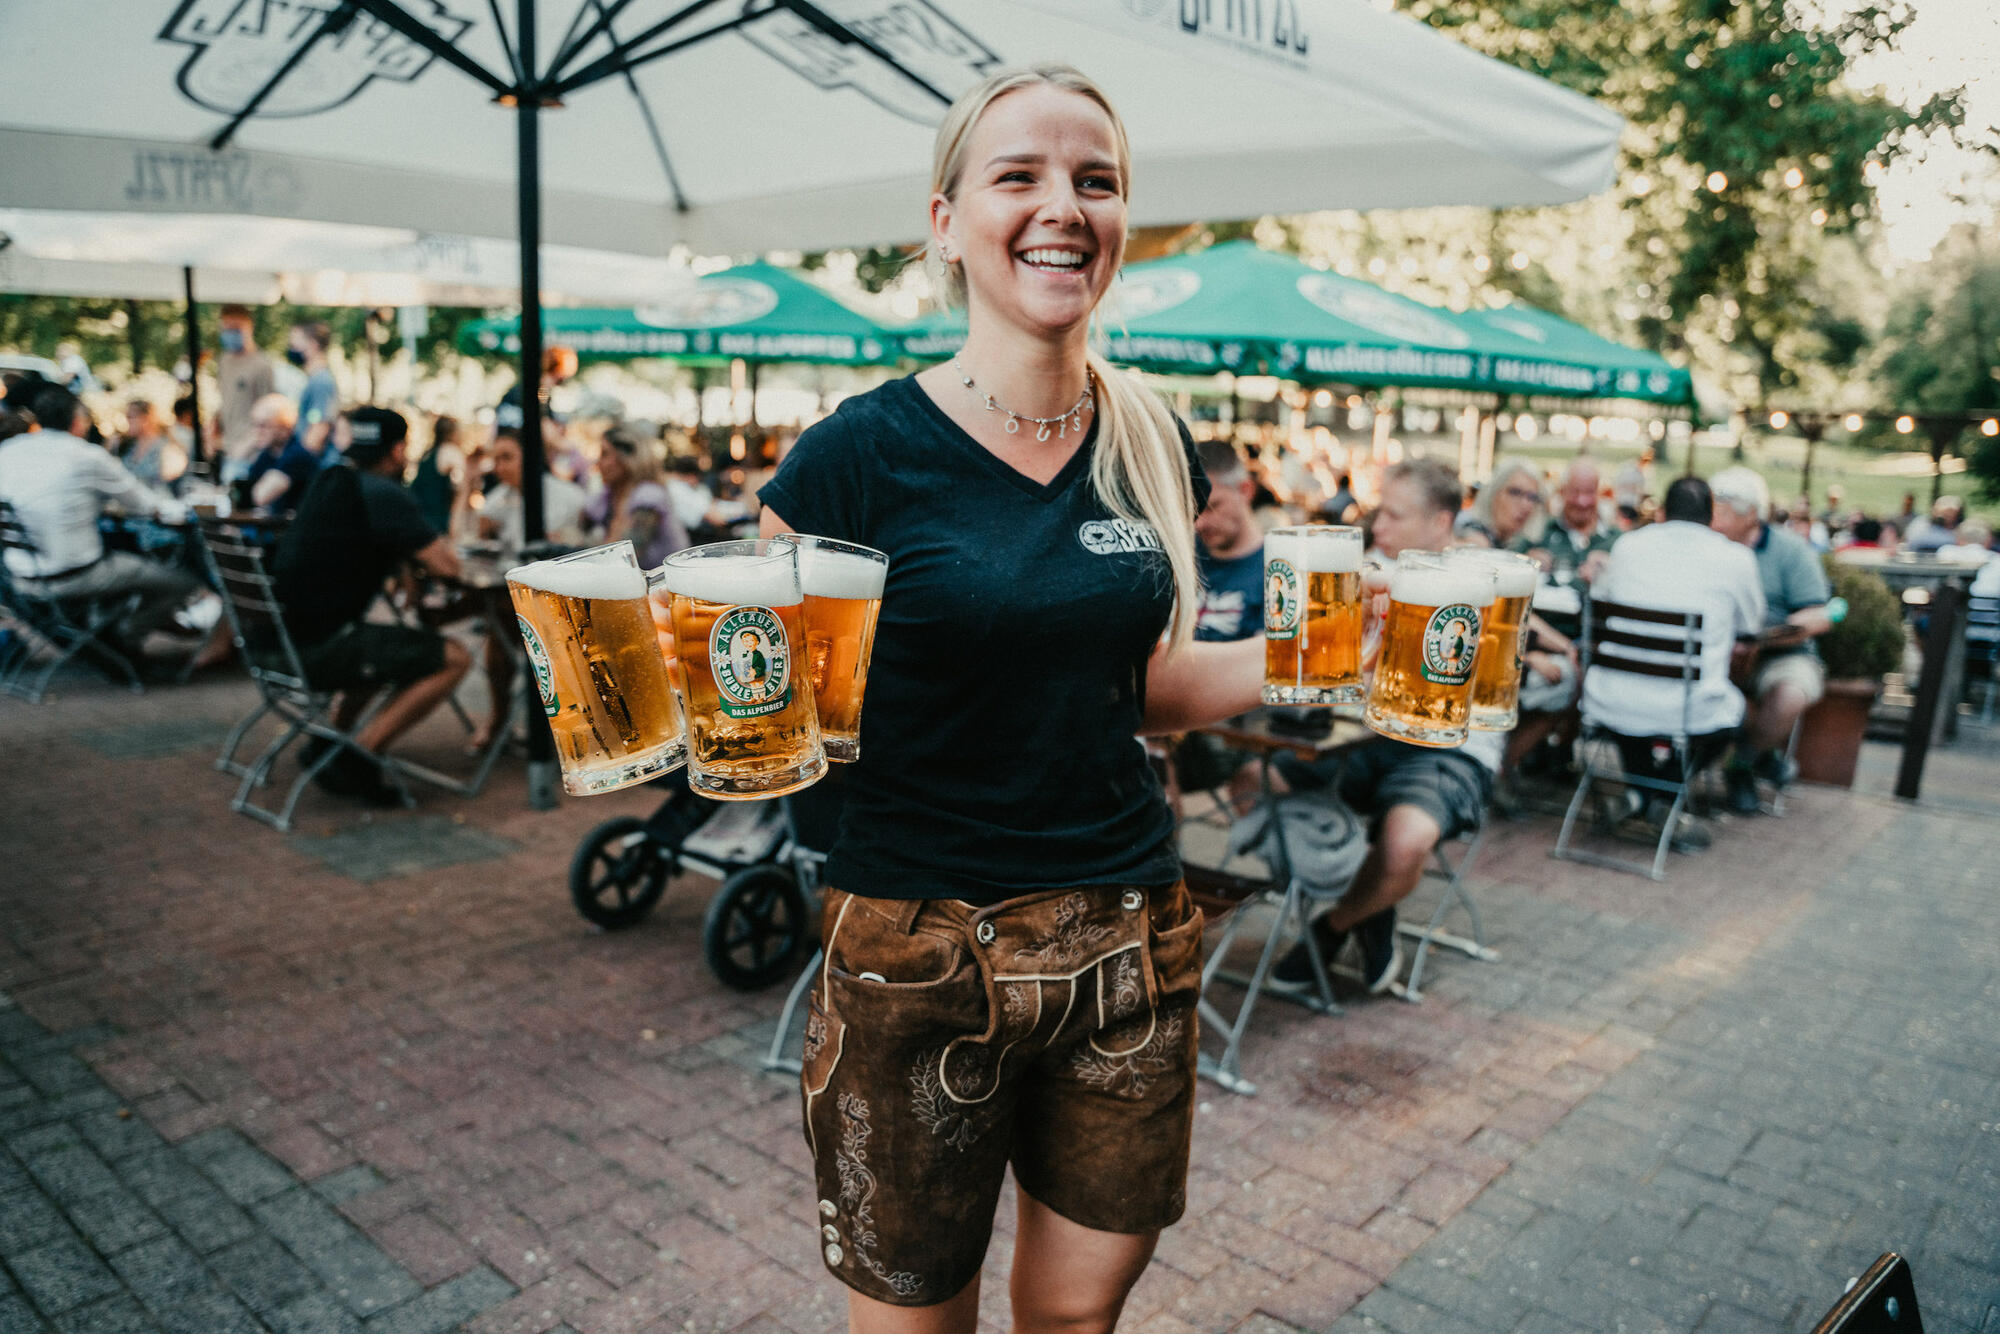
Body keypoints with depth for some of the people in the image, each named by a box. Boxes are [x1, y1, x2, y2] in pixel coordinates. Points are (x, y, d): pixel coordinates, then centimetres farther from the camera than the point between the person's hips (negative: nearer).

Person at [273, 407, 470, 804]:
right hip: (320, 649, -10)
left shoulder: (328, 481, 15)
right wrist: (444, 546, 6)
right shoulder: (383, 495, -14)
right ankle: (355, 759, -8)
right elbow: (446, 565, -16)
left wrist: (424, 546, 13)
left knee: (394, 644, 32)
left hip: (284, 641, 10)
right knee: (454, 658, -9)